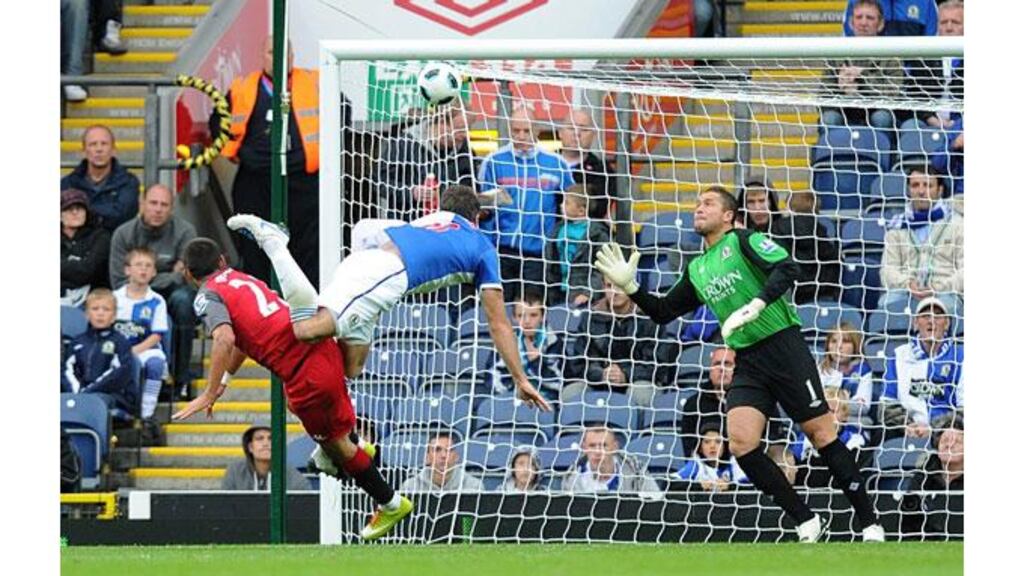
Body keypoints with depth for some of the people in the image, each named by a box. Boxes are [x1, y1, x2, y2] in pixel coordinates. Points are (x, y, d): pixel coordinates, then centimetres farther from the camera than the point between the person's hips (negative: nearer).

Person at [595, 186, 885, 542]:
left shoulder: (743, 241, -3)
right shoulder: (697, 270, 18)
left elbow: (787, 269, -18)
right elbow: (662, 312, 26)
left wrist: (753, 307, -30)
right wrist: (629, 287, 12)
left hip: (783, 347, -6)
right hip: (747, 362, 6)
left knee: (821, 434, -7)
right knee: (741, 443, -12)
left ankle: (870, 525, 2)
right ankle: (806, 524, -2)